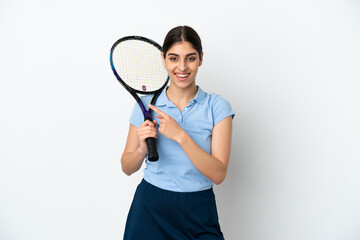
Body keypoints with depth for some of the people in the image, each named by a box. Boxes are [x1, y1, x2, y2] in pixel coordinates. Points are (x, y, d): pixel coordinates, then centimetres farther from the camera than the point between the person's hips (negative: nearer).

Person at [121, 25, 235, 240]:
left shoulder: (217, 106, -7)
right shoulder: (145, 104, -2)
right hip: (149, 208, 1)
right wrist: (143, 149, -18)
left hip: (198, 213, -1)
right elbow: (127, 168, 3)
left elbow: (218, 174, -15)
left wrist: (180, 135, -25)